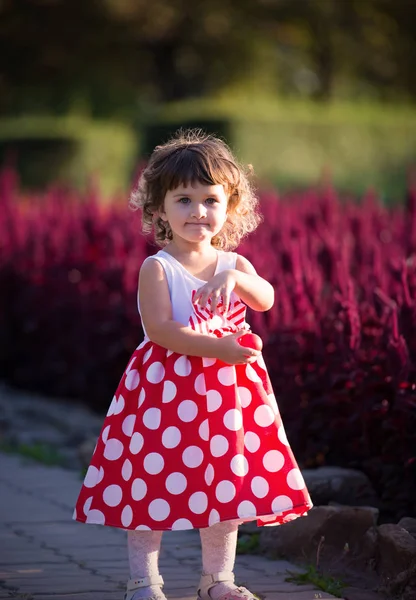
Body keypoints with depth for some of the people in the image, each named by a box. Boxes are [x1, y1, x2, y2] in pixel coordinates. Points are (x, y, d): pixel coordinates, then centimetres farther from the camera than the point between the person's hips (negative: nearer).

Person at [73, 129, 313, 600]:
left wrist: (235, 279, -31)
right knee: (152, 479, -3)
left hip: (227, 388, 5)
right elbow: (159, 329, -18)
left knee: (227, 483, 9)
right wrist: (216, 348, -25)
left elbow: (266, 299, -11)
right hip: (165, 388, -4)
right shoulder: (157, 268, -7)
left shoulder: (233, 265, 7)